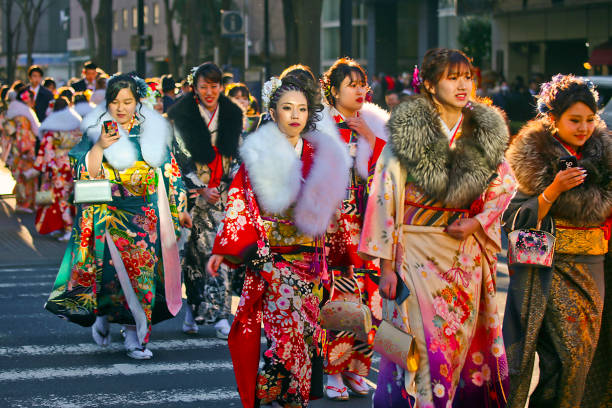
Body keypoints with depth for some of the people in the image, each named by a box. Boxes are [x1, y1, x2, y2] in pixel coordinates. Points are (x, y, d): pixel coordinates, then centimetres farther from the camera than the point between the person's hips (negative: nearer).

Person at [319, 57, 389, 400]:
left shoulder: (375, 124, 13)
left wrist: (368, 136, -4)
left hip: (367, 217, 4)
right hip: (331, 215, -4)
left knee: (367, 291, -2)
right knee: (336, 294, -10)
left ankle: (355, 367, 8)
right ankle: (332, 371, -2)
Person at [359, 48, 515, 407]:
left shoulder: (487, 131, 4)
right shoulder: (407, 130, -8)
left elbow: (505, 186, 13)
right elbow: (385, 196, -8)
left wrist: (478, 221, -6)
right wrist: (386, 264, -11)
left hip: (467, 253, 4)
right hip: (418, 252, -4)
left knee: (463, 340, 8)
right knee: (426, 346, -4)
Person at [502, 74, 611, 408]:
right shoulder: (534, 158, -7)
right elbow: (518, 221, -10)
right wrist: (554, 190, -20)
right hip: (549, 265, -5)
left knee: (581, 352, 5)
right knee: (566, 351, -7)